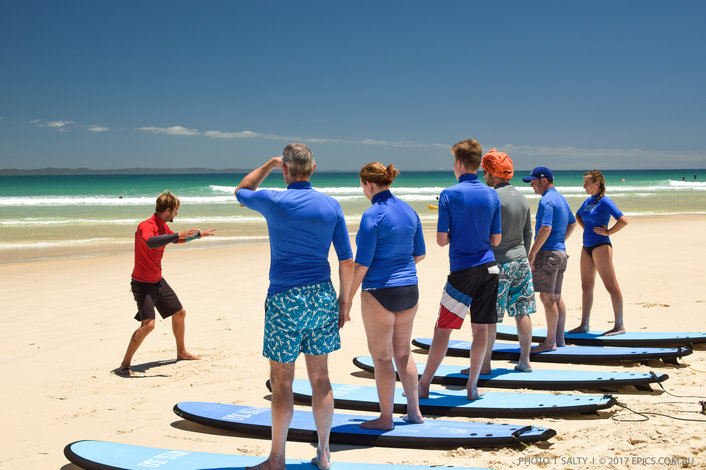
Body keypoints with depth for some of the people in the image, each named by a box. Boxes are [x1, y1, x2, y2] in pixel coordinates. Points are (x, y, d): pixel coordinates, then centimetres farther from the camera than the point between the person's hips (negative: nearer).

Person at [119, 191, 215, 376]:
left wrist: (199, 234, 34)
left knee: (179, 313, 18)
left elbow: (178, 240, 29)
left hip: (158, 281, 10)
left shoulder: (163, 227, 7)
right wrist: (178, 235, -46)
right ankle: (125, 364, -11)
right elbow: (151, 242, -45)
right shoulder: (145, 226, -22)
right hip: (143, 284, -9)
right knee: (148, 324, -21)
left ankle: (181, 352, 39)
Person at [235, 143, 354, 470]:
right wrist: (344, 299, 15)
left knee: (281, 383, 4)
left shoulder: (274, 201, -8)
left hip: (286, 299, -4)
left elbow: (241, 192, 16)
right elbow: (347, 260, 5)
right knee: (320, 378, 13)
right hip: (322, 297, 4)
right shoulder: (331, 205, 3)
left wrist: (268, 165, 22)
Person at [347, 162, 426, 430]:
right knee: (403, 352, 19)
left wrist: (347, 299, -9)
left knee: (382, 357, 4)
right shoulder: (408, 211, 5)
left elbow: (362, 264, -17)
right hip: (409, 289, 7)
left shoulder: (372, 216, -17)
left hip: (380, 292, -7)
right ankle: (414, 411, 25)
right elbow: (420, 254, 12)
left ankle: (386, 418, 13)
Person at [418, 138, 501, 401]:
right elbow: (496, 240, 6)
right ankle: (472, 386, 13)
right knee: (480, 328, 8)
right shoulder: (492, 195, 3)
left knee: (443, 329, 2)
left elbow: (441, 240, -9)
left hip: (462, 270, -4)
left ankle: (424, 386, 9)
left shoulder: (449, 195, -9)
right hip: (488, 267, 4)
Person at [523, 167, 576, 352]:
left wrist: (532, 253, -22)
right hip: (560, 252, 10)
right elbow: (572, 223, 27)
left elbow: (546, 228, -24)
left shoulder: (547, 200, -15)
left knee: (547, 298, -6)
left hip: (547, 253, -10)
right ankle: (559, 339, 18)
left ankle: (550, 342, -3)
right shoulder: (560, 198, 16)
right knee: (556, 298, 13)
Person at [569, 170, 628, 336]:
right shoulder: (588, 201, 12)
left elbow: (623, 221, -21)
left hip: (601, 246, -9)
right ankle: (584, 325, 18)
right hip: (587, 246, 9)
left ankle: (619, 325, -1)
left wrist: (607, 232, -13)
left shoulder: (605, 201, -12)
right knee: (586, 286, 11)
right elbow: (578, 215, 33)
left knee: (611, 286, -5)